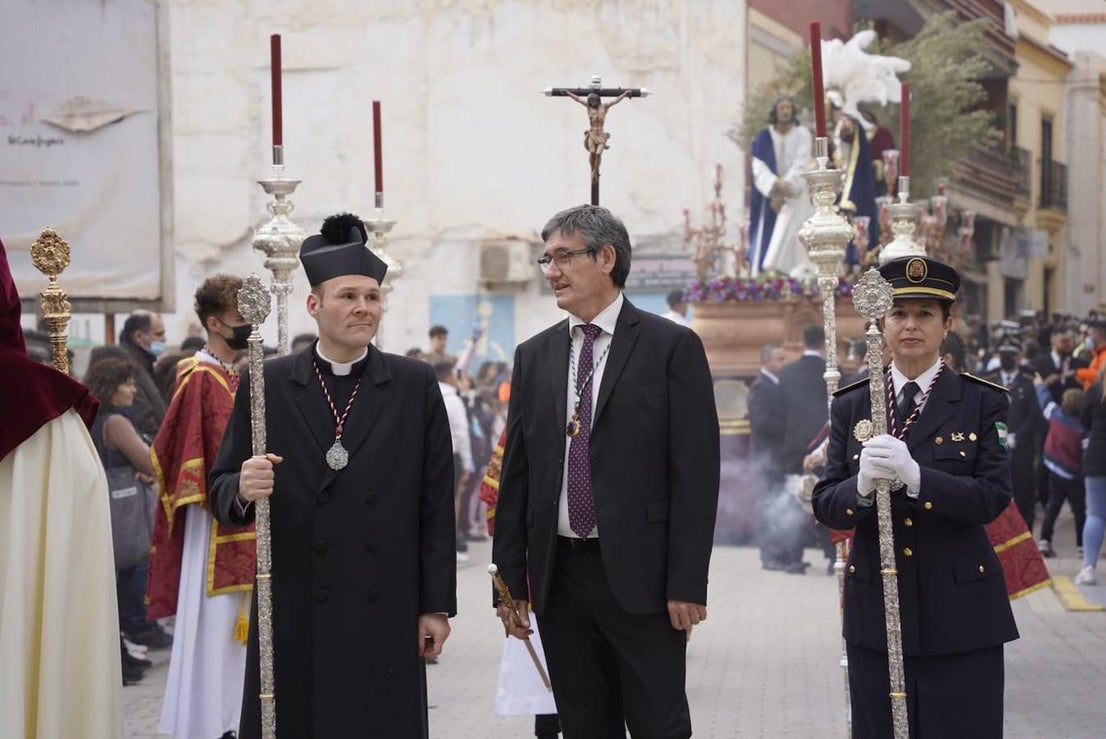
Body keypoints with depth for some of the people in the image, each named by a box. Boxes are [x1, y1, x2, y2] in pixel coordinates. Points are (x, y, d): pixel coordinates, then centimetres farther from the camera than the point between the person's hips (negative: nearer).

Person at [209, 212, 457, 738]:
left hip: (385, 615, 0)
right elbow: (222, 491, 7)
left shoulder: (416, 385, 5)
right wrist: (242, 490, -17)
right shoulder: (266, 385, 5)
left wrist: (436, 606, 1)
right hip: (293, 614, 0)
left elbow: (436, 504, 4)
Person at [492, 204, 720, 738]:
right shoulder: (534, 355, 11)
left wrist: (687, 583, -12)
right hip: (559, 576, 5)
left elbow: (695, 472, -7)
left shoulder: (672, 347, -3)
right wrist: (510, 577, 7)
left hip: (639, 575, -4)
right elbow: (516, 474, 12)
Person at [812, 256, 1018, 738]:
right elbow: (826, 506, 2)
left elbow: (993, 497, -11)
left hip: (960, 612, -2)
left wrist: (914, 476, -26)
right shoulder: (851, 405, 8)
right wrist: (862, 486, -21)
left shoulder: (982, 401, 1)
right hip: (874, 608, 2)